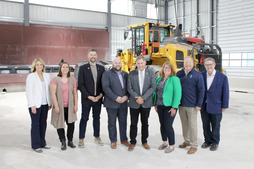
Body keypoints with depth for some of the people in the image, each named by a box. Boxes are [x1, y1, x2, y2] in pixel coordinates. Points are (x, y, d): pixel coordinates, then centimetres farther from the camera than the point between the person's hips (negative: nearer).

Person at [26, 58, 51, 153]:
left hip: (45, 104, 5)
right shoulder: (31, 76, -4)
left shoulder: (46, 76, 10)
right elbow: (28, 92, -8)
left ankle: (42, 143, 21)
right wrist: (32, 105, -13)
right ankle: (35, 145, 10)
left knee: (43, 124, 9)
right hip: (35, 105, -5)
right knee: (35, 124, 0)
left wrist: (49, 103, 10)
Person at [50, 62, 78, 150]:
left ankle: (70, 141, 24)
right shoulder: (55, 79, -3)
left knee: (71, 123, 6)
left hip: (70, 106, 3)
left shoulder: (72, 79, 6)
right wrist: (56, 106, -11)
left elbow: (75, 93, 8)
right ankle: (63, 142, 18)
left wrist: (76, 105, 3)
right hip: (59, 106, -2)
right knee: (60, 124, 3)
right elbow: (53, 93, -6)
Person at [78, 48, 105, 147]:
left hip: (98, 98, 3)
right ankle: (81, 139, 14)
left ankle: (97, 137, 27)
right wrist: (89, 96, -12)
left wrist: (100, 95, -6)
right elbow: (80, 84, -6)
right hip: (86, 99, -3)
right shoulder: (83, 68, -2)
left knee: (96, 118, 13)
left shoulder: (101, 68, 8)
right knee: (84, 119, 3)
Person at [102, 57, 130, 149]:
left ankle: (124, 139, 26)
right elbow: (106, 87, -12)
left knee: (123, 122, 12)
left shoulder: (125, 74, 13)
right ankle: (113, 141, 18)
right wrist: (116, 98, -18)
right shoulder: (107, 74, -1)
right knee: (112, 123, 5)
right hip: (112, 103, -4)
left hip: (123, 103, 4)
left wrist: (126, 96, -9)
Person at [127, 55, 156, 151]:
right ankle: (133, 142, 18)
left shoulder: (151, 73, 1)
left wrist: (143, 98, -14)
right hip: (134, 103, 0)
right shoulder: (131, 74, 2)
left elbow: (153, 87, -6)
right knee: (133, 123, 6)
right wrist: (137, 98, -14)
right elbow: (129, 88, -2)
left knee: (145, 123, 12)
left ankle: (144, 141, 26)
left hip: (146, 103, 0)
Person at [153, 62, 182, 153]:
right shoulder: (159, 79, 10)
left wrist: (174, 107, -17)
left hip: (169, 106, -6)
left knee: (168, 125, -5)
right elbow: (156, 92, 16)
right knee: (162, 125, 13)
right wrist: (155, 104, 11)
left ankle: (171, 145, 11)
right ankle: (164, 142, 29)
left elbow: (177, 93, -14)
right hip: (160, 106, 6)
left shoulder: (174, 79, -9)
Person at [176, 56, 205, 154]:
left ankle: (194, 145, 13)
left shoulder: (197, 75, -6)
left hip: (192, 106, -4)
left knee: (192, 125, 2)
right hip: (181, 105, 4)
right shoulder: (179, 74, 5)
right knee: (184, 124, 15)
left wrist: (199, 105, -10)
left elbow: (201, 91, -5)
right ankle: (187, 141, 31)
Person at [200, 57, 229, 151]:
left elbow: (225, 93, -3)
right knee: (205, 125, 13)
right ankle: (207, 141, 31)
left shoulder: (222, 77, -7)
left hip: (216, 107, -2)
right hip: (204, 106, 2)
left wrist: (224, 106, -4)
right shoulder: (201, 75, -1)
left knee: (215, 126, 10)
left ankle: (215, 142, 27)